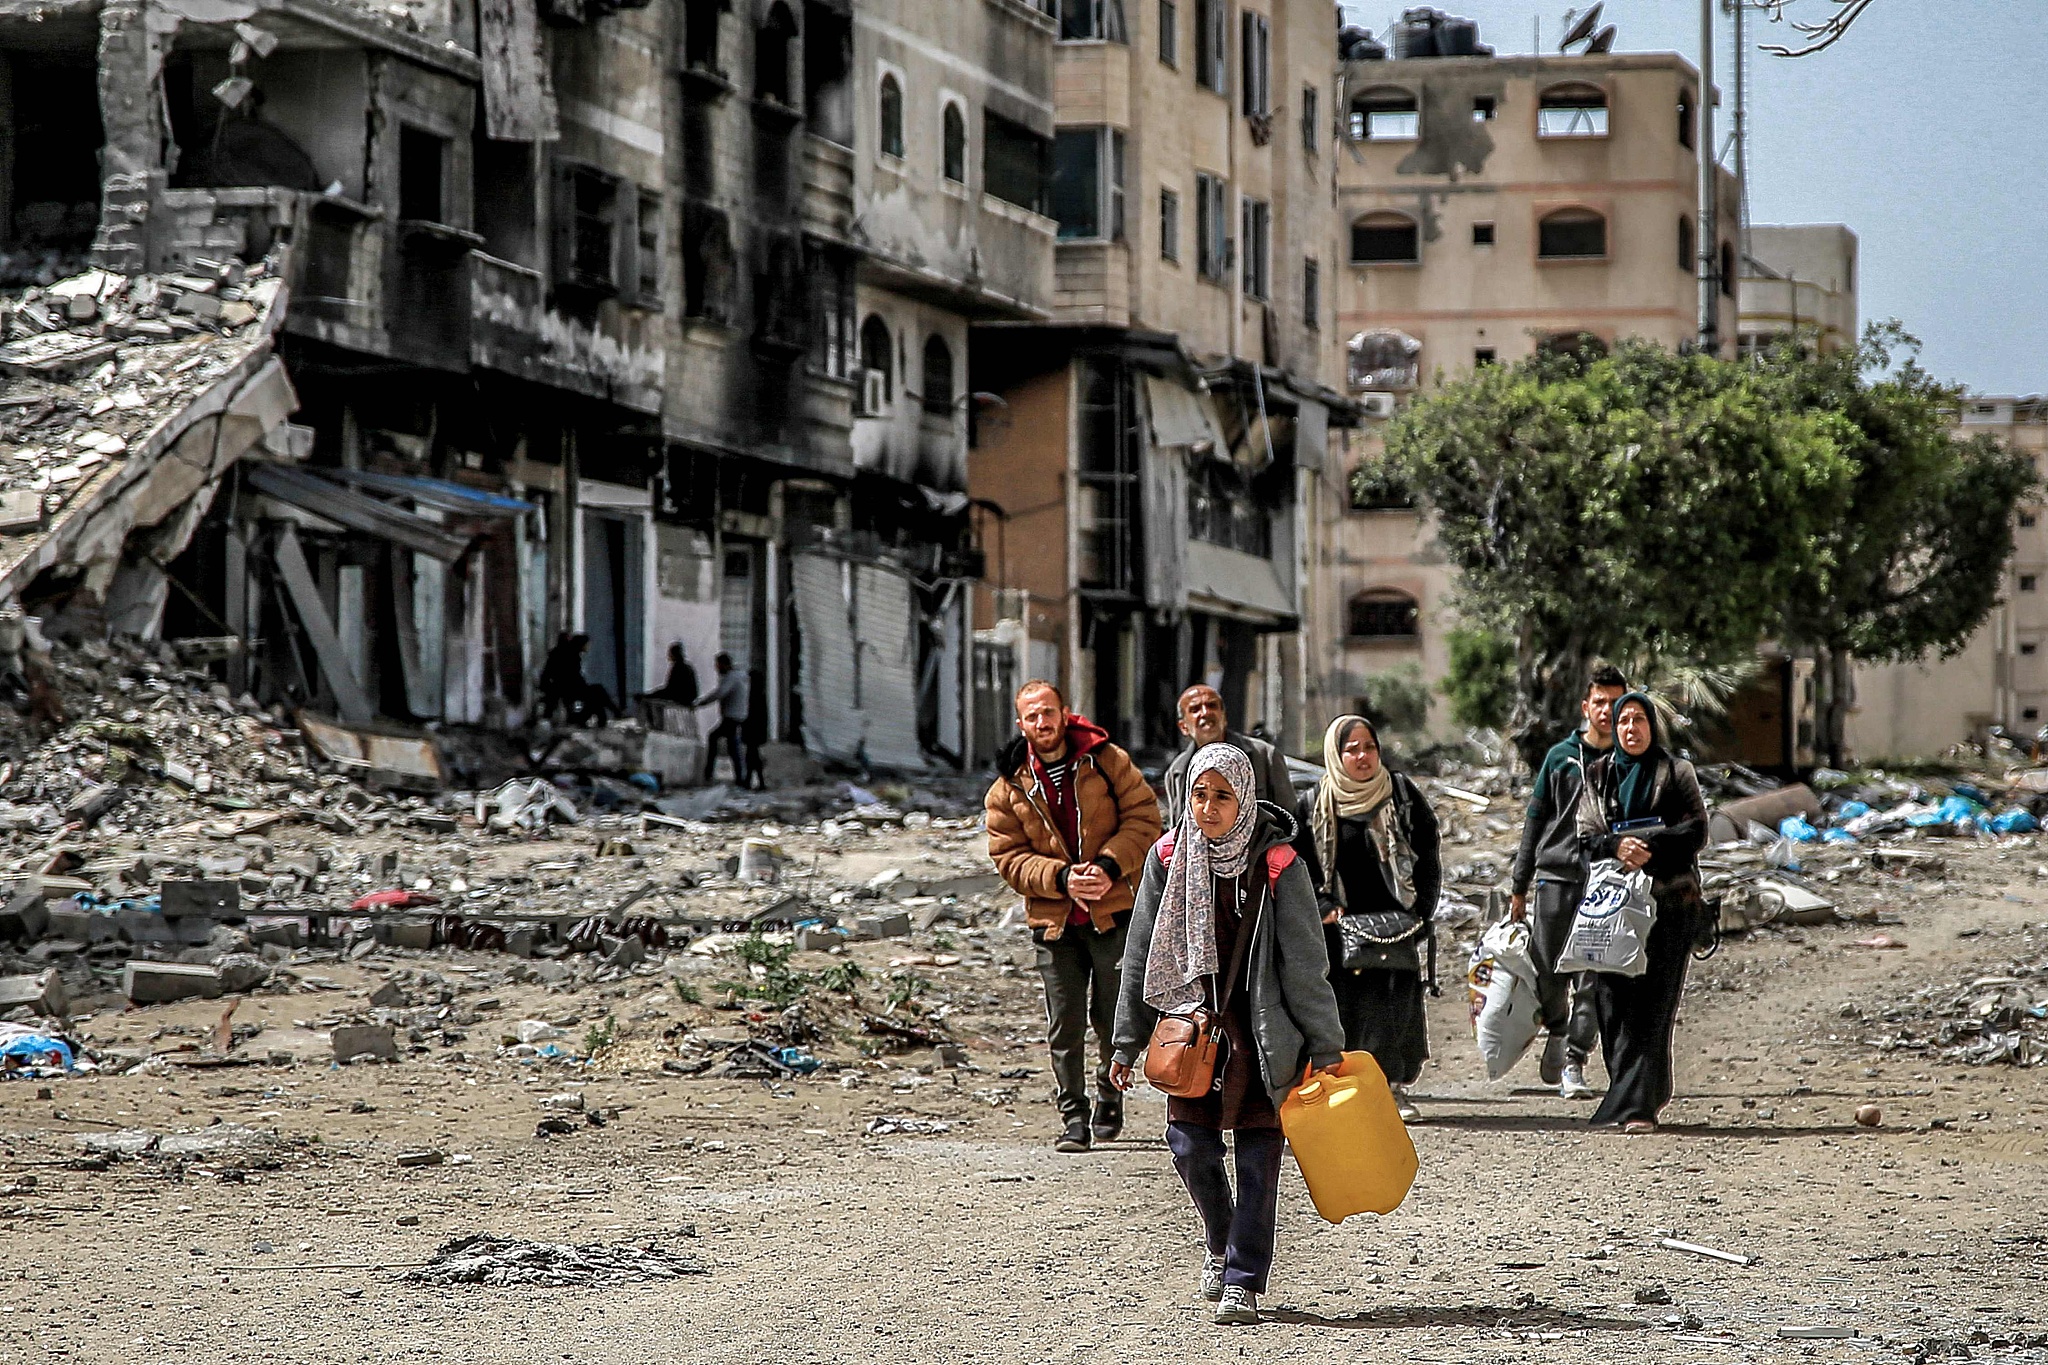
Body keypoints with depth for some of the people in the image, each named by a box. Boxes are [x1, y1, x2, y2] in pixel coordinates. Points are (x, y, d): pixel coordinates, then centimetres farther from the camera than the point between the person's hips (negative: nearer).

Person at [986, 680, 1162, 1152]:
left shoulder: (1107, 761, 0)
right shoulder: (1009, 789, 3)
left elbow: (1143, 817, -1)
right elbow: (1009, 857, 0)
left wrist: (1109, 866, -16)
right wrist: (1061, 878, -16)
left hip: (1114, 913, -1)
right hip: (1054, 920, 1)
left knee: (1112, 1019, 5)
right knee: (1065, 1025, 1)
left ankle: (1110, 1097, 27)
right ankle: (1073, 1118, 8)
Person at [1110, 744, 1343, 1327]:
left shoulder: (1276, 865, -9)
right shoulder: (1167, 858, -1)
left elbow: (1305, 962, -5)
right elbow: (1141, 955, 7)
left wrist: (1325, 1047, -4)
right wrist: (1128, 1042, 8)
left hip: (1262, 1030, -2)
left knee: (1257, 1156, -1)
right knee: (1189, 1143, -4)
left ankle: (1244, 1280, 9)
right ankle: (1220, 1240, 24)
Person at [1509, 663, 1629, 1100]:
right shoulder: (1561, 756, 7)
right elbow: (1535, 819, 10)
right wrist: (1519, 887, 7)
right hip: (1556, 876, 1)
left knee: (1593, 978, -8)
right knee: (1548, 974, 1)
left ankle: (1574, 1063, -5)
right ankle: (1557, 1031, 29)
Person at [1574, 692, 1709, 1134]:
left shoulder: (1676, 773, 7)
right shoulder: (1597, 775, 14)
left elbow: (1696, 832, -1)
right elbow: (1585, 837, 6)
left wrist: (1646, 846, -15)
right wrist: (1616, 846, -14)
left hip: (1668, 902, -3)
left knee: (1651, 1004, -10)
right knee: (1613, 1004, -3)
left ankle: (1638, 1106, -13)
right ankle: (1646, 1093, 12)